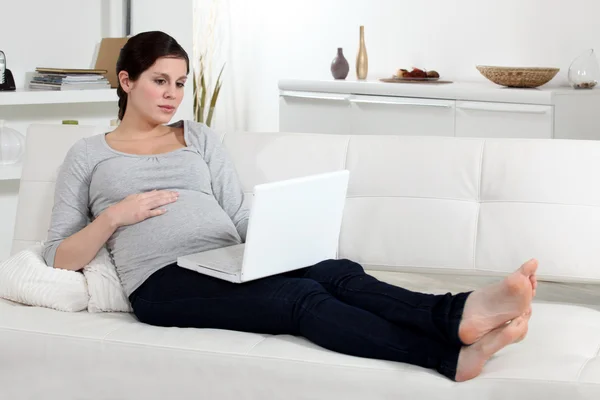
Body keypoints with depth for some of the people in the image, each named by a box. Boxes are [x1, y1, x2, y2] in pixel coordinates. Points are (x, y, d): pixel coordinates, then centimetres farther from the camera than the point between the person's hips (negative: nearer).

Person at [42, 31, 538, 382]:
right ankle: (452, 355, -53)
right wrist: (114, 215, -7)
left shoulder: (199, 137, 23)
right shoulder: (87, 155, 15)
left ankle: (461, 313, -53)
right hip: (165, 283, -4)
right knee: (303, 297, -33)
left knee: (338, 272, -29)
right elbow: (58, 258, 9)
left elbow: (240, 218, 15)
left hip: (230, 265, 5)